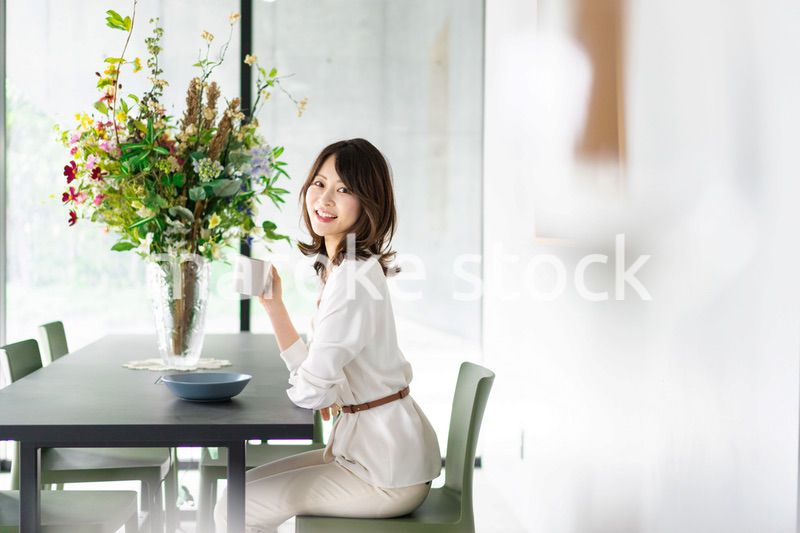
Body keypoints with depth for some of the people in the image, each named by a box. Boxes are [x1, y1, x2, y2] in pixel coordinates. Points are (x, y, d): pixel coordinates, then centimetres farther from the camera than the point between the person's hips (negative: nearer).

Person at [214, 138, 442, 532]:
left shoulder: (354, 276, -22)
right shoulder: (338, 266, 9)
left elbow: (309, 390, -24)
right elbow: (309, 369, 8)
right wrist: (273, 304, 2)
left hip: (387, 473, -9)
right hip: (365, 446, 9)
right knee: (247, 486, 19)